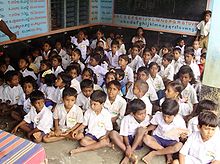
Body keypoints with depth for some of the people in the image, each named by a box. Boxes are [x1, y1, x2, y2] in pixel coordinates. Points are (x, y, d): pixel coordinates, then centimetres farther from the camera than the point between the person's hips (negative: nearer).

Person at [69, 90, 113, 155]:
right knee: (83, 141, -26)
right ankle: (106, 143, -20)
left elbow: (109, 129, -4)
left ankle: (82, 149, -27)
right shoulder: (88, 112, -4)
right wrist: (77, 130, -7)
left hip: (102, 135, -2)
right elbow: (84, 124, 8)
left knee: (104, 142, -34)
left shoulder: (106, 114, -12)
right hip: (91, 133, 3)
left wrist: (106, 136, -21)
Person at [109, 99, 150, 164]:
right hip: (127, 140, -1)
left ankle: (128, 156, -29)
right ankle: (131, 155, -33)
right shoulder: (126, 119, -15)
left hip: (138, 142, 1)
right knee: (113, 133, -26)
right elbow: (125, 135, -14)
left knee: (141, 129, -28)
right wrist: (128, 146, -27)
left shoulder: (146, 118, -9)